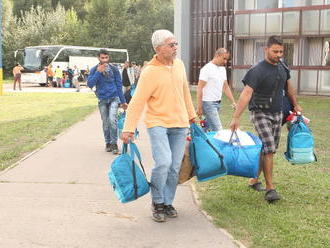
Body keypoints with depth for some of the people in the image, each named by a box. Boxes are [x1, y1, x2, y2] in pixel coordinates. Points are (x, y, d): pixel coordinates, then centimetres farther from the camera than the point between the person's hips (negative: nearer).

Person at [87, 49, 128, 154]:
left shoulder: (114, 69, 0)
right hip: (102, 100, 1)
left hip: (114, 98, -1)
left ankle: (114, 143, -7)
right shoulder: (94, 70, 0)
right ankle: (108, 143, 22)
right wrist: (98, 72, -20)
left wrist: (123, 101, 7)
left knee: (112, 120, -16)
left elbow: (119, 85, 6)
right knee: (105, 122, 7)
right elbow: (90, 84, -11)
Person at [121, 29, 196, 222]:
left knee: (175, 167, 6)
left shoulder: (179, 65, 6)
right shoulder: (150, 72, -14)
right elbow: (137, 102, -15)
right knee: (163, 162, -20)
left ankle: (167, 203, 23)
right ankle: (157, 202, 2)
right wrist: (129, 129, -20)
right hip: (157, 123, -6)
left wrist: (191, 115, 25)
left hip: (179, 124, 6)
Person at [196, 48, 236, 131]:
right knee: (217, 129, -14)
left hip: (218, 102, 8)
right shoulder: (207, 69, -11)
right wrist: (199, 107, -16)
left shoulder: (223, 69, 15)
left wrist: (233, 102, 11)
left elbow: (226, 87, 20)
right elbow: (199, 88, -13)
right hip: (208, 103, -8)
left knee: (207, 129, 11)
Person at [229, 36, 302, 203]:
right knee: (268, 149, -14)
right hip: (260, 114, -7)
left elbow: (289, 87, 23)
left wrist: (296, 105, 29)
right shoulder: (258, 70, -17)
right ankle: (270, 188, -9)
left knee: (268, 150, 10)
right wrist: (236, 118, -31)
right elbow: (246, 93, -24)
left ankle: (254, 180, 25)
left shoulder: (282, 68, 6)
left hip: (277, 114, 7)